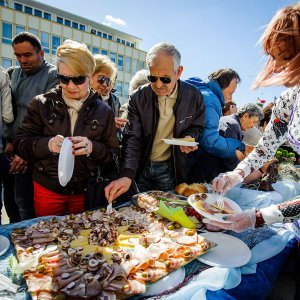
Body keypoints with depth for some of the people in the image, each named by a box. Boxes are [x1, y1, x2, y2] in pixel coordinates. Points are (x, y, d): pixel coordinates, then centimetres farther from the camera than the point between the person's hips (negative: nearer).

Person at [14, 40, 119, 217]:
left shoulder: (103, 111, -1)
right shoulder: (42, 104, -2)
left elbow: (113, 153, -2)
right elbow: (21, 143, -3)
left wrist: (92, 148, -23)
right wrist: (47, 144, -23)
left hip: (86, 191, 0)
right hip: (47, 189, 0)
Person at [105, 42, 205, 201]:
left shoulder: (193, 96, -10)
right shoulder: (137, 98, -12)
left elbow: (197, 126, 8)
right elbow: (132, 139, -16)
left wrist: (189, 136, -16)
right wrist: (127, 175, -29)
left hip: (169, 169, 1)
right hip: (140, 168, 0)